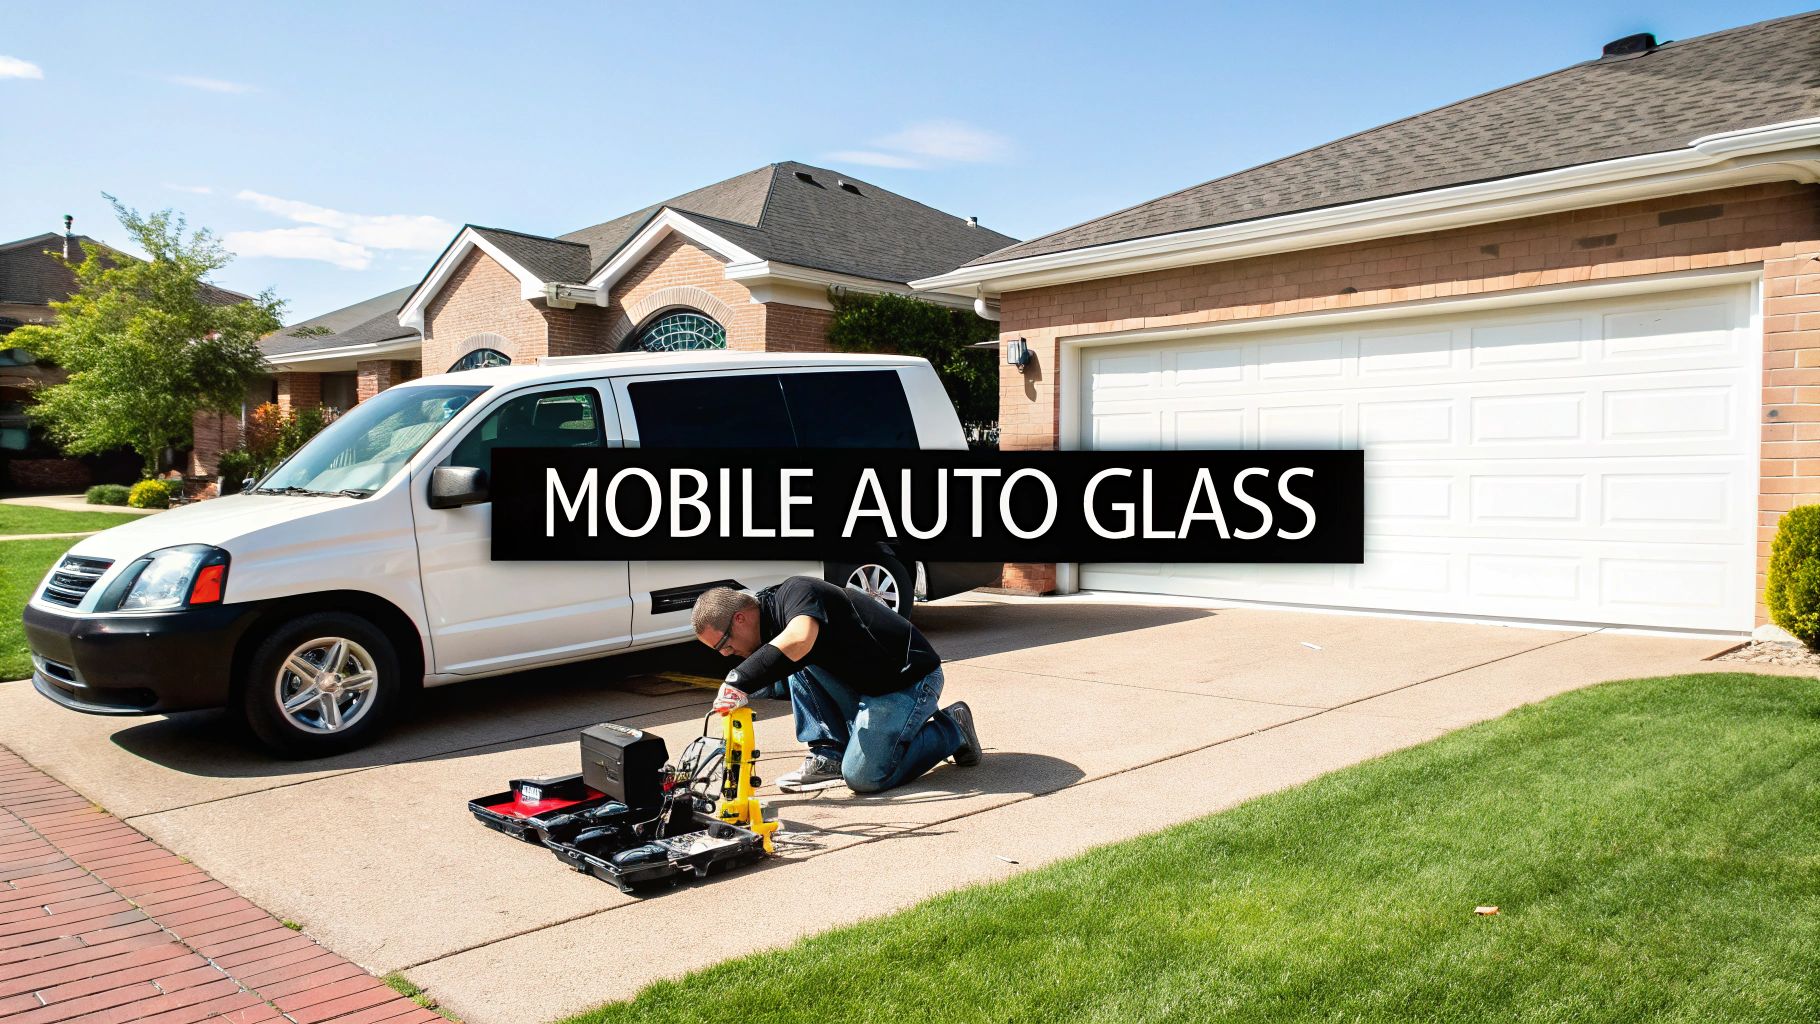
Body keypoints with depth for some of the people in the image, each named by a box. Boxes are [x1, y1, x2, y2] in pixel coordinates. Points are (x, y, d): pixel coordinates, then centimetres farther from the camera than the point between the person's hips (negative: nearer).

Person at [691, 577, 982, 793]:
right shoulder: (772, 626, 7)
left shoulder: (794, 592, -22)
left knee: (863, 776, -17)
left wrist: (738, 681, -38)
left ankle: (951, 728, 3)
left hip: (911, 678, -9)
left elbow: (798, 640, -44)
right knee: (795, 663, -4)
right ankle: (829, 755, 1)